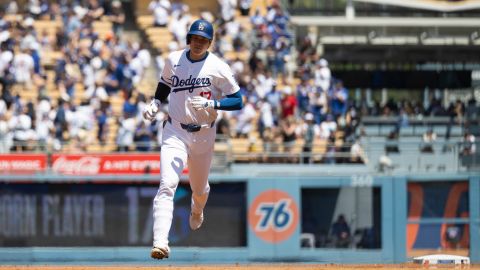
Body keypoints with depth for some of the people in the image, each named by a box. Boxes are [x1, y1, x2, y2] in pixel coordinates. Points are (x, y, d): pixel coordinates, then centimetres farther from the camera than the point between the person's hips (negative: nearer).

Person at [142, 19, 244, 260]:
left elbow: (237, 101, -8)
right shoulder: (173, 60, 1)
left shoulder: (219, 68, -9)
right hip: (175, 132, 0)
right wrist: (155, 103, 2)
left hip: (204, 134, 0)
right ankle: (160, 243, -30)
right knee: (167, 185, -20)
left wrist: (210, 104, -24)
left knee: (199, 188, 19)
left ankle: (197, 212, 59)